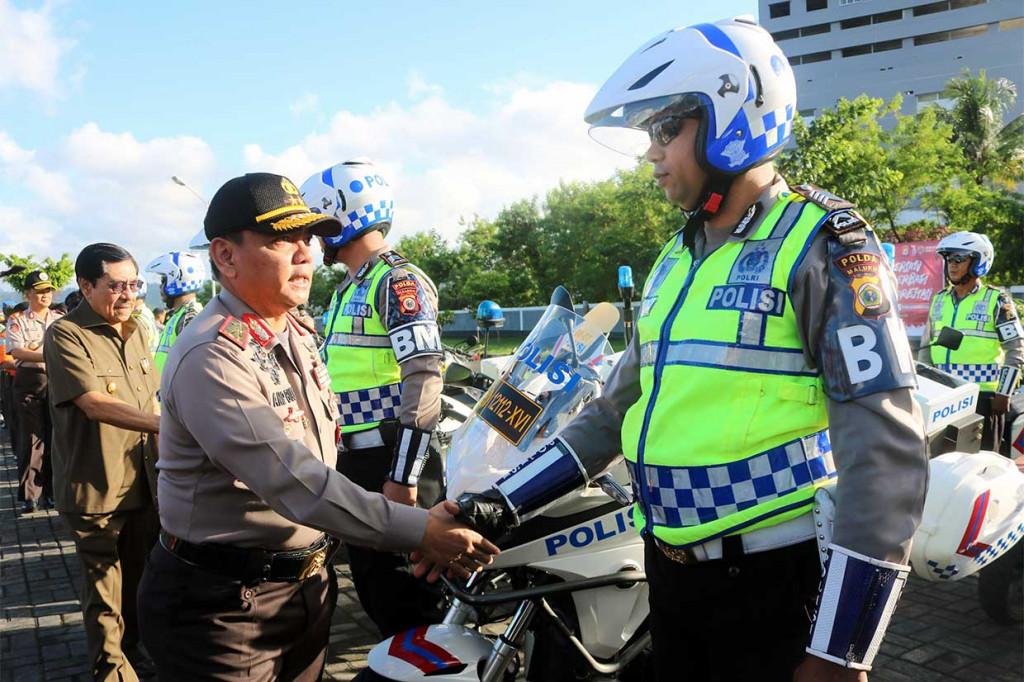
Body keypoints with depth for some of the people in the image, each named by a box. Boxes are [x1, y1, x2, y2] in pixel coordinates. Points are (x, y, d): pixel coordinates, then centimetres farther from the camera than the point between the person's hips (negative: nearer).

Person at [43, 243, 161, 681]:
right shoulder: (66, 334, -14)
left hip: (142, 481, 6)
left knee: (137, 573, 18)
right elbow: (94, 403, -26)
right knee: (104, 584, 6)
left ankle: (131, 646, 37)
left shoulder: (136, 332, 9)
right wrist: (164, 424, -35)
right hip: (96, 488, -6)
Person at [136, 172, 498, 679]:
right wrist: (420, 531, -30)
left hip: (306, 587, 8)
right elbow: (296, 482, -30)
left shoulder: (297, 337, 7)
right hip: (226, 607, -8)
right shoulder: (210, 358, -23)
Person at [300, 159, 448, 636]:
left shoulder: (398, 281, -13)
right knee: (368, 576, 18)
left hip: (393, 460, -10)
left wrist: (403, 476, -24)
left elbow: (424, 378, -22)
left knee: (401, 594, -3)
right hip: (355, 458, 10)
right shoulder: (350, 289, 18)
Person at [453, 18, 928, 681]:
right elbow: (616, 411, 14)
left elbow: (885, 445, -18)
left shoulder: (820, 242, -12)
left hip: (773, 578, -7)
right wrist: (504, 502, 6)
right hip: (671, 569, 7)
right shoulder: (678, 259, 11)